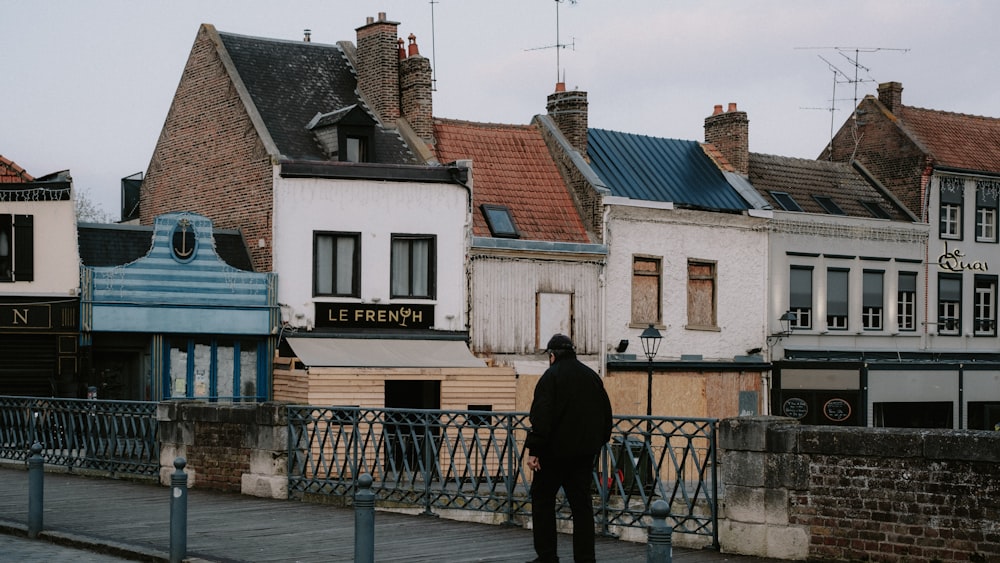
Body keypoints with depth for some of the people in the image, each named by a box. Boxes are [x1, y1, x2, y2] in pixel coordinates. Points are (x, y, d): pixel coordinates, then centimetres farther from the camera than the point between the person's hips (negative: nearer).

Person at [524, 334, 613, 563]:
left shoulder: (551, 376, -9)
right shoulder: (592, 376, 11)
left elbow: (541, 417, -17)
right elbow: (606, 414, 17)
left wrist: (534, 450, -18)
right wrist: (598, 442, 26)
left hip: (555, 450, -6)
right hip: (585, 453, 6)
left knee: (542, 499, 5)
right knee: (581, 504, 8)